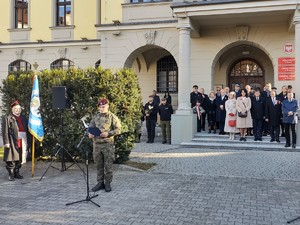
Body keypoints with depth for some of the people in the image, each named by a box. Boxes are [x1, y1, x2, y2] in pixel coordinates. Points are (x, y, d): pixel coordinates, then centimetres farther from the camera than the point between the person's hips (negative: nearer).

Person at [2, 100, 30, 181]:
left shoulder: (24, 118, 17)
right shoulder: (7, 118, 3)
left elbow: (27, 130, 16)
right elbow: (5, 131, -5)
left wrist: (28, 141, 9)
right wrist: (6, 142, -13)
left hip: (22, 142, 5)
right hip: (12, 142, -4)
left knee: (20, 159, 8)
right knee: (11, 159, -3)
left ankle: (16, 173, 18)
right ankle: (11, 174, 3)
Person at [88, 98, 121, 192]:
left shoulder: (112, 117, 1)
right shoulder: (95, 117, 13)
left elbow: (118, 130, -3)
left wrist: (108, 133, -17)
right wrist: (90, 134, -5)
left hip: (108, 143, -4)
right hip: (96, 144, 4)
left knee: (108, 165, 0)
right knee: (98, 165, 10)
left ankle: (108, 183, 11)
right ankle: (100, 183, 21)